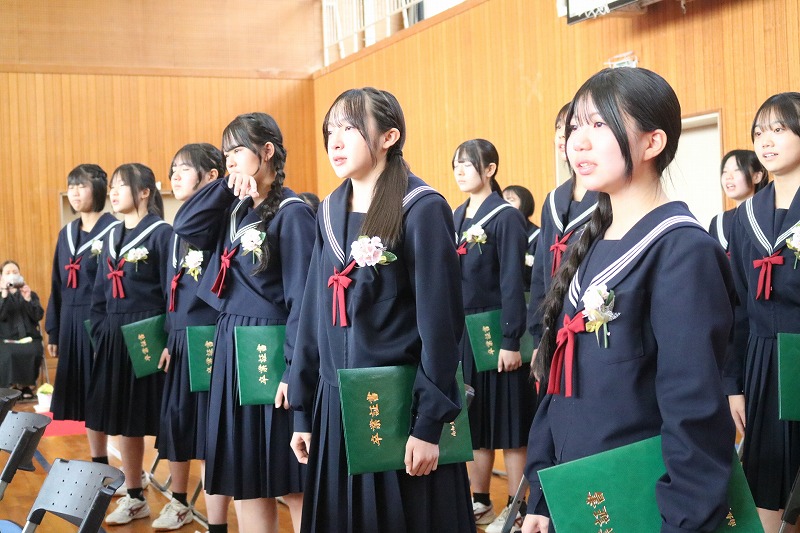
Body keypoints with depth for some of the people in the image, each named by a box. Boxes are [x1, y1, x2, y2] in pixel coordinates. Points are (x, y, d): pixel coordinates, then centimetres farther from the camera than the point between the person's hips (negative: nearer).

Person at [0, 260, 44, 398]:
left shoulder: (31, 295, 17)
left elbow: (38, 316, 2)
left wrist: (28, 300, -11)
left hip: (29, 338, 1)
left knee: (32, 352, -33)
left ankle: (26, 384, -13)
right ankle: (16, 384, -15)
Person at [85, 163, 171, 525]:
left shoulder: (161, 233, -8)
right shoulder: (111, 236, 14)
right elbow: (99, 294, 18)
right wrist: (99, 335, 10)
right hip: (115, 339, 7)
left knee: (163, 421, -1)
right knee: (124, 421, 12)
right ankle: (134, 498, 24)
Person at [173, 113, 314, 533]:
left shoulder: (292, 213, -11)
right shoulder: (234, 208, 12)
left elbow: (301, 296, -16)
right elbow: (185, 227, -1)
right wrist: (227, 186, -6)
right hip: (231, 346, 8)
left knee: (290, 483, 0)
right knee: (244, 476, 13)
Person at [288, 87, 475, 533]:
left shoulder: (422, 209, -10)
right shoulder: (330, 211, 8)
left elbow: (440, 322, -13)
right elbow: (314, 313, 10)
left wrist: (429, 421, -15)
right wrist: (303, 410, 9)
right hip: (336, 406, 6)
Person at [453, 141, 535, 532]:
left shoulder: (506, 217, -10)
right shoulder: (456, 217, 11)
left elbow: (512, 283, -15)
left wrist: (511, 341, -18)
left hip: (494, 334, -7)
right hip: (460, 334, 7)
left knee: (506, 423, 1)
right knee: (471, 419, 12)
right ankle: (479, 502, 23)